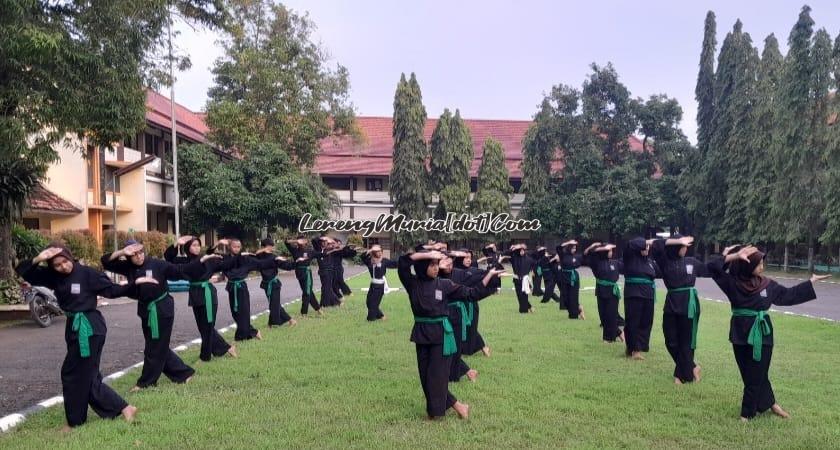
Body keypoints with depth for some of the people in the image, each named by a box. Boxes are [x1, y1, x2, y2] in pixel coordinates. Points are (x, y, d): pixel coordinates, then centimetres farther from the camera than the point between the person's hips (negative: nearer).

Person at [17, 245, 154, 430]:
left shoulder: (87, 273, -11)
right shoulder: (53, 276, 5)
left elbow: (111, 290, -8)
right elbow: (23, 272, 4)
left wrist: (135, 283, -18)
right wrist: (37, 260, -15)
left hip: (89, 328, -7)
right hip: (74, 327, 7)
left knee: (74, 374, 1)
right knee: (86, 376, 9)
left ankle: (75, 421, 19)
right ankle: (123, 408, 14)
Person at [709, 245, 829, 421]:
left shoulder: (767, 284, 3)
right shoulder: (733, 282, -8)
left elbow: (789, 295, 16)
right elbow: (713, 267, -20)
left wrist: (812, 281, 17)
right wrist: (735, 256, -25)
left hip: (762, 334, 2)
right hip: (741, 333, -2)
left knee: (756, 376, 6)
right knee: (754, 374, 8)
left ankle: (747, 413, 19)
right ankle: (770, 404, 27)